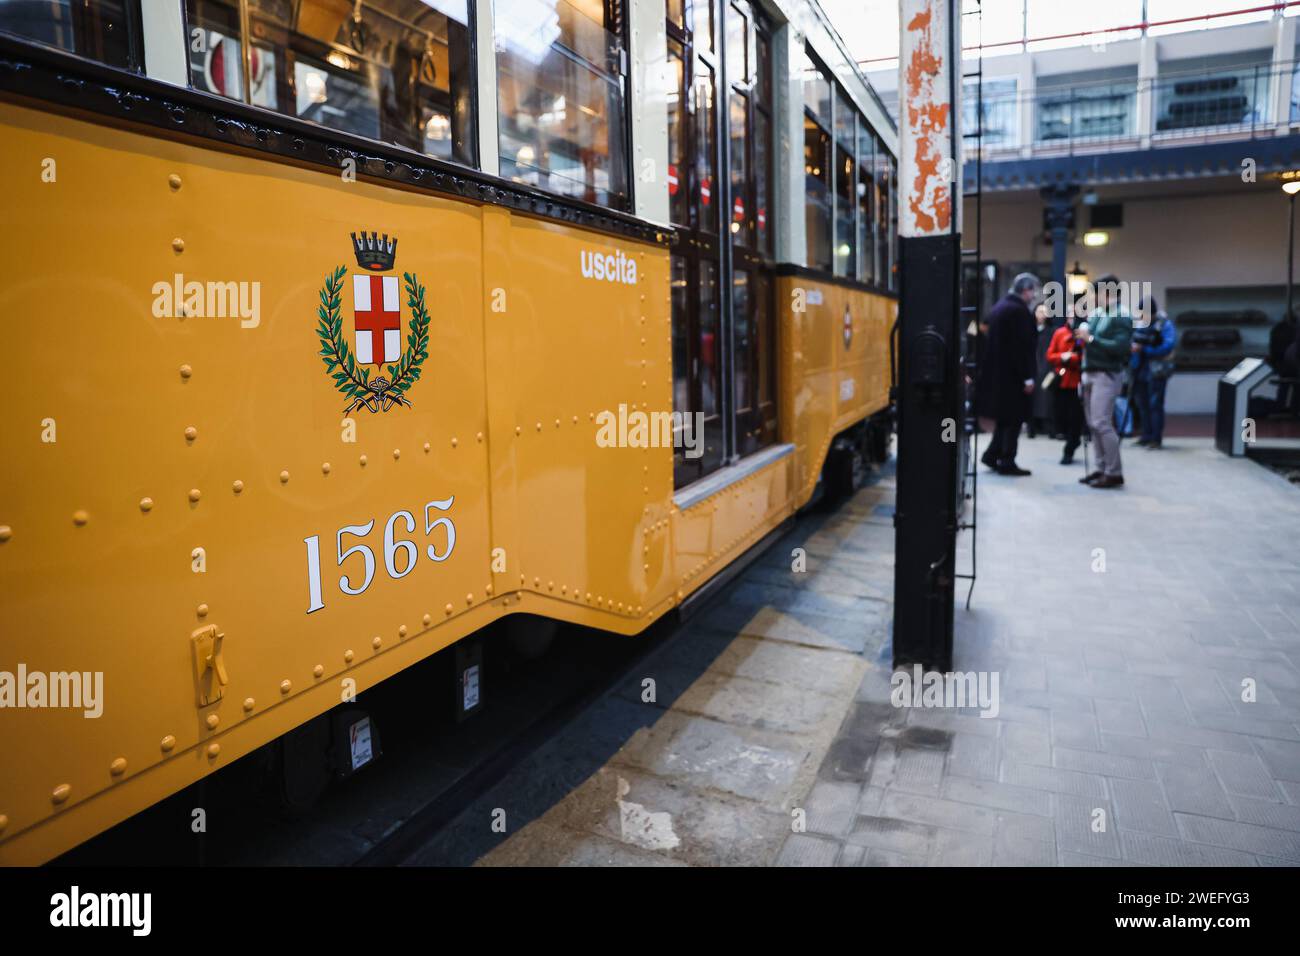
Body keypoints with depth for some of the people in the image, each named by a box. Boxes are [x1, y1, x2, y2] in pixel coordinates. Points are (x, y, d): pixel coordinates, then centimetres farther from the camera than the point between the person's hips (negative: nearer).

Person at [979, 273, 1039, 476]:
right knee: (1014, 417, -1)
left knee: (1004, 416, 17)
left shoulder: (998, 307, 13)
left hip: (997, 371, 9)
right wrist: (1028, 376, -17)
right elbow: (1023, 346, -19)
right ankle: (1007, 462, 2)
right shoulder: (1019, 310, -16)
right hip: (1013, 373, -9)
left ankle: (992, 454, 17)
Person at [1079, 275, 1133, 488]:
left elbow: (1119, 347, -21)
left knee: (1101, 423, -13)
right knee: (1094, 424, 10)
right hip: (1091, 373, 9)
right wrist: (1082, 332, 6)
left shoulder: (1122, 315, -10)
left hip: (1107, 375, -9)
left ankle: (1114, 473, -8)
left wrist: (1091, 338, -18)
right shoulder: (1096, 313, 14)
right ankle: (1102, 468, 18)